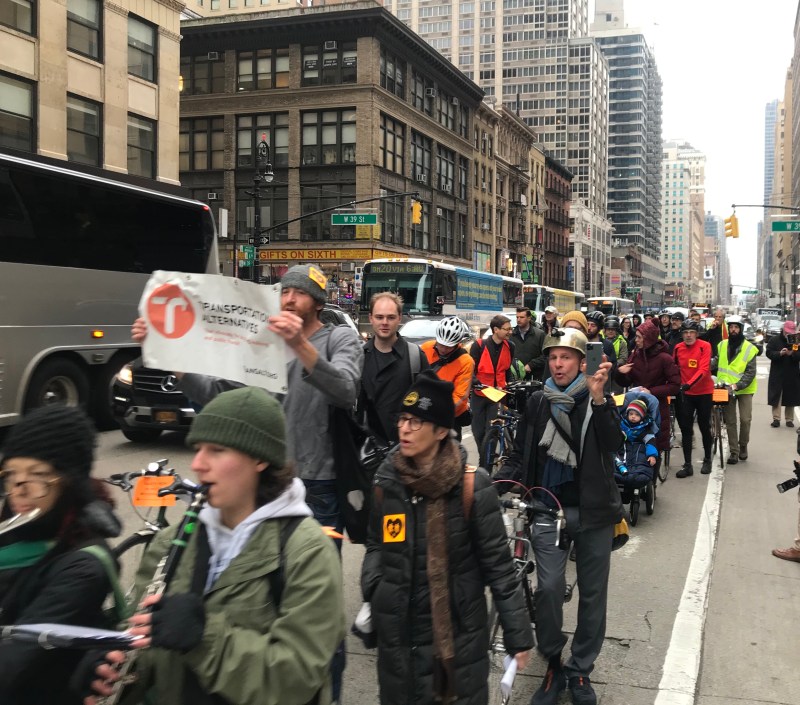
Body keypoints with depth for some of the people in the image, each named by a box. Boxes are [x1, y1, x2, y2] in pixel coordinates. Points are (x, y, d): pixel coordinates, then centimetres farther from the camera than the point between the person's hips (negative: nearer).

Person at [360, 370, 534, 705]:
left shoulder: (471, 485, -13)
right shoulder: (387, 481, 0)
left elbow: (498, 563, -9)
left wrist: (518, 634, -8)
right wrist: (371, 590, -3)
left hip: (459, 633, -3)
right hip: (398, 633, 4)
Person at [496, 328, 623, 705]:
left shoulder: (599, 401, -2)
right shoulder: (538, 402, 3)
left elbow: (612, 446, -19)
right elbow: (520, 455, 7)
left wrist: (599, 398, -30)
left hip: (591, 510, 0)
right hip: (548, 508, 0)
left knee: (592, 592, 8)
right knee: (549, 588, -10)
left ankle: (580, 671, 25)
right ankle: (553, 666, 11)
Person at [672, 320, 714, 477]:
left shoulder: (705, 346, -12)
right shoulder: (678, 348, -1)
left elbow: (704, 369, -22)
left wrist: (689, 384, -33)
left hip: (703, 392, -3)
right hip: (685, 393, 3)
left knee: (704, 427, 9)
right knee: (685, 429, 2)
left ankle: (707, 460, 28)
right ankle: (687, 465, 7)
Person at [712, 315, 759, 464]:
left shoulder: (749, 348, -9)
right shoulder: (722, 345, 2)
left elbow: (750, 372, -13)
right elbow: (716, 362, 13)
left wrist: (737, 385, -25)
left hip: (744, 389, -3)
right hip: (726, 388, 3)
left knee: (745, 419, -4)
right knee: (730, 421, 5)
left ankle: (743, 446, 20)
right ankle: (734, 451, 13)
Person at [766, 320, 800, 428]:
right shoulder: (774, 340, 0)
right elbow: (769, 353, -6)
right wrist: (780, 353, -22)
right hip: (777, 374, -1)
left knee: (790, 398, 6)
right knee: (776, 396, -2)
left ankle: (789, 419, 16)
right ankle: (776, 418, 2)